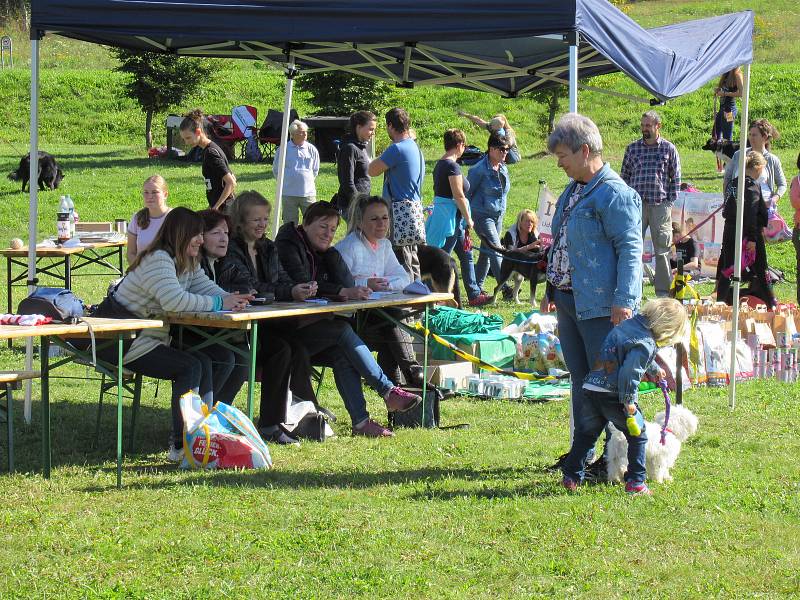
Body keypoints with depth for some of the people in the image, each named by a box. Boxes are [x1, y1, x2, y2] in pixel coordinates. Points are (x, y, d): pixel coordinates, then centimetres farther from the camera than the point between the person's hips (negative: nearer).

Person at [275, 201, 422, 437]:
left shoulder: (323, 252, 18)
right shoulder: (288, 245, -6)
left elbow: (348, 283, 5)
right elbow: (302, 286, -23)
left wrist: (330, 252, -6)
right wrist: (343, 292, -30)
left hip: (316, 327, 7)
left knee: (342, 352, -22)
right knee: (343, 330, -26)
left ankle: (361, 421, -29)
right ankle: (389, 391, -25)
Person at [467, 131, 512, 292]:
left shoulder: (503, 168, 9)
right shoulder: (479, 170, -15)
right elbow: (466, 193, -10)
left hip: (498, 216, 8)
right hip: (482, 216, -8)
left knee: (486, 252, 11)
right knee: (495, 251, -14)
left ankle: (477, 287, 20)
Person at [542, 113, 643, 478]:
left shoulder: (614, 194, -14)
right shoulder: (573, 191, 16)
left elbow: (630, 249, -18)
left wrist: (624, 300, -24)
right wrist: (552, 290, 26)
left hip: (601, 306, -10)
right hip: (568, 300, 10)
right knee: (581, 381, 15)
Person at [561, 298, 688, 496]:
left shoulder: (629, 324, 15)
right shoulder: (646, 344, -14)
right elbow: (629, 373, -24)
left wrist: (654, 369, 51)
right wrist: (629, 401, -15)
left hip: (590, 388, 8)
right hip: (612, 395, -8)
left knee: (586, 434, 18)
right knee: (638, 435, 8)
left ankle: (571, 477, 19)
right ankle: (636, 482, 8)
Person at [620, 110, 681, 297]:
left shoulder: (669, 149, 4)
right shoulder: (632, 148, 8)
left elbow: (676, 178, 6)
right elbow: (624, 175, 12)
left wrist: (670, 201, -1)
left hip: (660, 206, -1)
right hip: (636, 205, 1)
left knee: (662, 250, 4)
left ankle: (663, 291, 11)